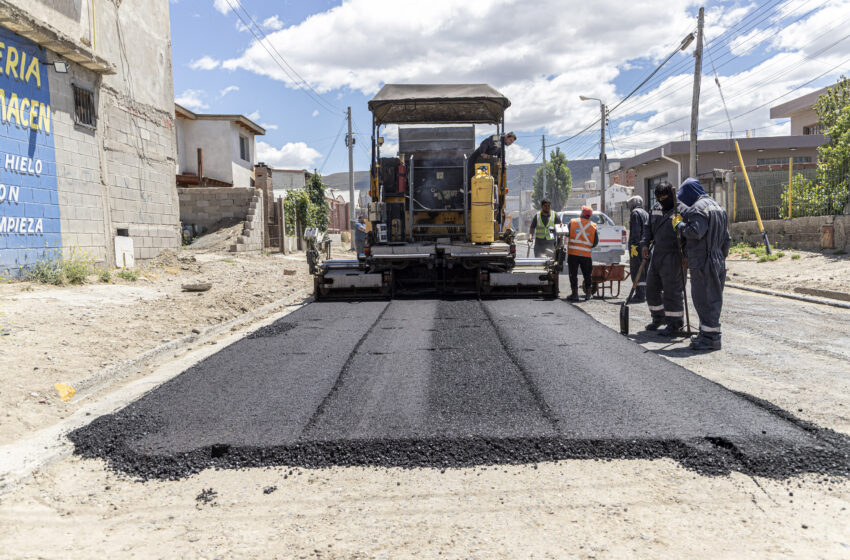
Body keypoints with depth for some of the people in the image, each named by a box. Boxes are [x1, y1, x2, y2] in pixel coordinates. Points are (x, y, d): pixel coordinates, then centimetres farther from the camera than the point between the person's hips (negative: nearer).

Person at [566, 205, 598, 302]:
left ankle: (574, 293, 4)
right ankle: (588, 293, 17)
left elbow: (567, 235, -3)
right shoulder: (593, 226, 2)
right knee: (587, 275, 13)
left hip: (573, 253, -1)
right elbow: (596, 242, 4)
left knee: (573, 274, 5)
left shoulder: (572, 222, -3)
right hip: (586, 255, 1)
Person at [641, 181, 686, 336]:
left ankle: (675, 324, 7)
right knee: (651, 288, 16)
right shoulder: (655, 208, 11)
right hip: (656, 255, 8)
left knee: (672, 291, -4)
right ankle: (658, 318, 34)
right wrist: (645, 243, 8)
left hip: (672, 258, -8)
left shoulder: (681, 210, -12)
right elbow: (649, 228, 22)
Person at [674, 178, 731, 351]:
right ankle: (708, 333, 23)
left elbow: (696, 232, -23)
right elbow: (726, 238, 20)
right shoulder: (717, 207, 19)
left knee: (704, 298, -6)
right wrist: (722, 256, 24)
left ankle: (711, 337, -4)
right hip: (717, 261, 10)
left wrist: (679, 224, -8)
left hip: (702, 262, -10)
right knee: (712, 297, 14)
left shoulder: (698, 208, -12)